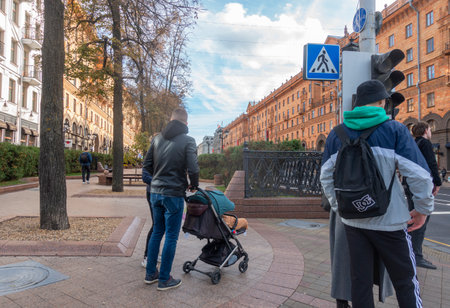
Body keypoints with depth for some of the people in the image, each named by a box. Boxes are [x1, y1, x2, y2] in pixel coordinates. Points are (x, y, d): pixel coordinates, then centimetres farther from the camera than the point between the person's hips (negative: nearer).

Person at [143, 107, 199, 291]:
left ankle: (150, 273, 30)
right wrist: (194, 185, 2)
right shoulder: (188, 141, -10)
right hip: (174, 194, -6)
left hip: (155, 192, 6)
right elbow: (193, 169, -16)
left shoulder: (157, 139, 7)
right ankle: (164, 279, 16)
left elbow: (147, 164, 10)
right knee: (171, 237, 5)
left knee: (157, 232, 19)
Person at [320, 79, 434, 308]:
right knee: (405, 280, 15)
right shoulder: (394, 130, -8)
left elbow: (326, 177, 5)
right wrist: (423, 209, 2)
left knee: (360, 280, 13)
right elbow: (419, 175, -12)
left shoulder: (336, 135, 2)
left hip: (352, 221, 3)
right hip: (389, 221, -3)